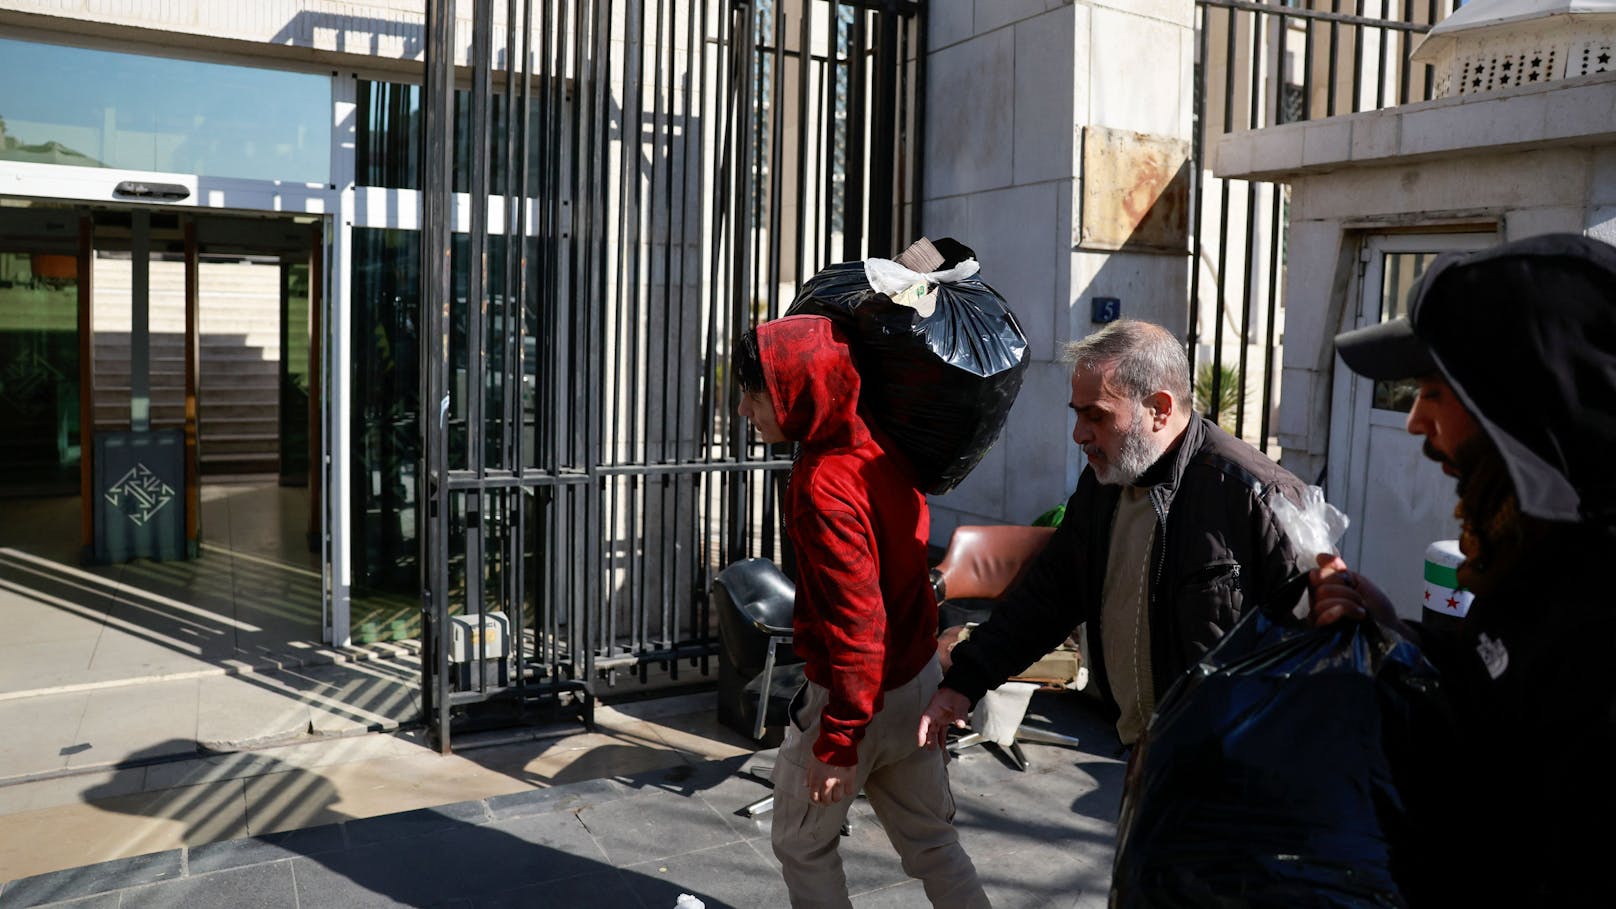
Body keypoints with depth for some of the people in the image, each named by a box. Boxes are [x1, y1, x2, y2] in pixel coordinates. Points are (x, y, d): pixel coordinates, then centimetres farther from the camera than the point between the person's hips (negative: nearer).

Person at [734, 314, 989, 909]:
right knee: (931, 841, 20)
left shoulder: (824, 487, -27)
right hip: (919, 680, 8)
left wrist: (838, 743, -22)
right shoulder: (879, 444, -4)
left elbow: (857, 623, -27)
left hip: (858, 696, -8)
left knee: (802, 844, 15)